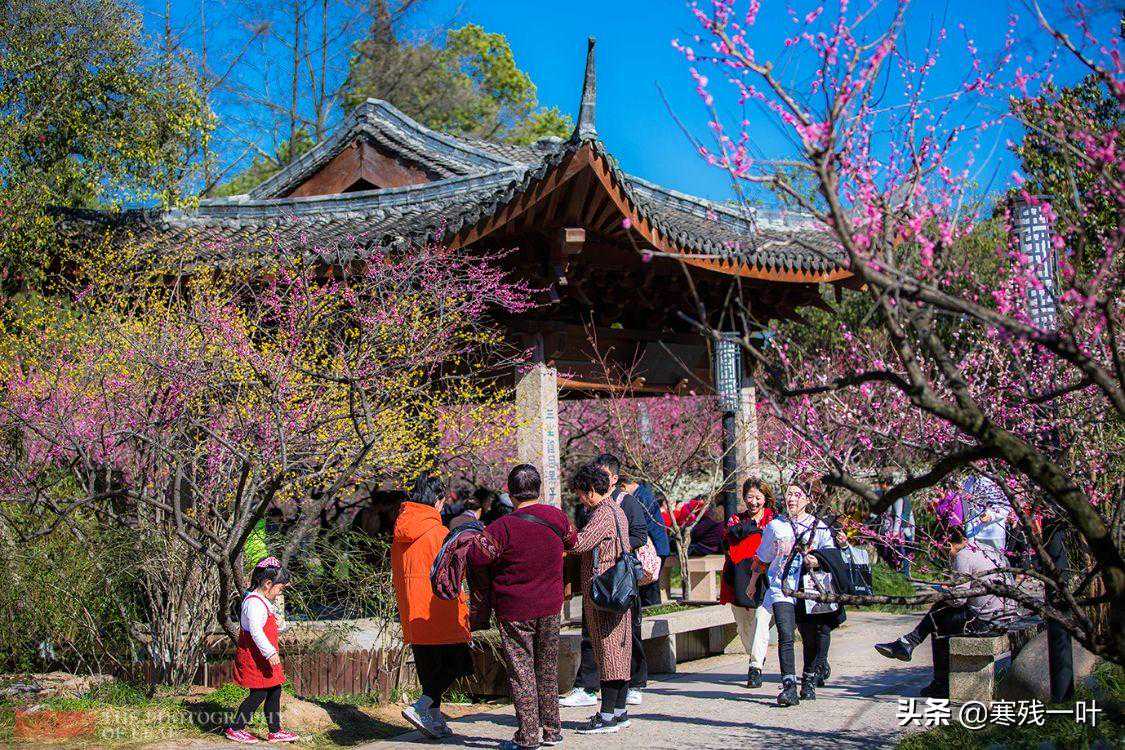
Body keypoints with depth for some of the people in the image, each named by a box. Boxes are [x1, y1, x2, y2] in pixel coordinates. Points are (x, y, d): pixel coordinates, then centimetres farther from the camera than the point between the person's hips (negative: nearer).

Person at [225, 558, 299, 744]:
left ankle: (275, 731, 18)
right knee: (259, 694, -4)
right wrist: (270, 652, -31)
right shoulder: (254, 603, -19)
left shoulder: (262, 601, 15)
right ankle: (235, 729, 9)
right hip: (254, 658, -11)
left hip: (263, 657, 11)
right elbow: (255, 631, -28)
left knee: (274, 691, 11)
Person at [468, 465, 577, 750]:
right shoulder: (557, 517, -2)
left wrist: (477, 540, -1)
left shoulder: (504, 527, -18)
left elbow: (477, 557, -22)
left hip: (514, 609, -5)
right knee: (548, 669, 16)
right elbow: (572, 541, 17)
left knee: (521, 671, 3)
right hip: (550, 607, 5)